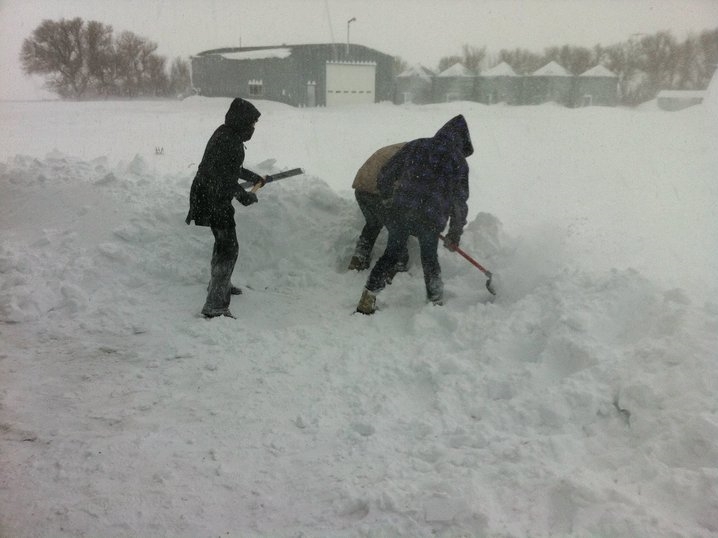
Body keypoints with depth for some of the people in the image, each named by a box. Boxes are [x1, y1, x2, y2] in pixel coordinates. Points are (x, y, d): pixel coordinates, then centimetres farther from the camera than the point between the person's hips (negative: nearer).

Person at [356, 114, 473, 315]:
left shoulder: (415, 146, 13)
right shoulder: (458, 161, 8)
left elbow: (385, 176, 12)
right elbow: (460, 202, 9)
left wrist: (388, 198, 31)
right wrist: (455, 234, 18)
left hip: (400, 210, 2)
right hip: (431, 217, -2)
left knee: (391, 253, 16)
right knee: (430, 259, 18)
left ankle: (367, 300, 15)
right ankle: (436, 303, 26)